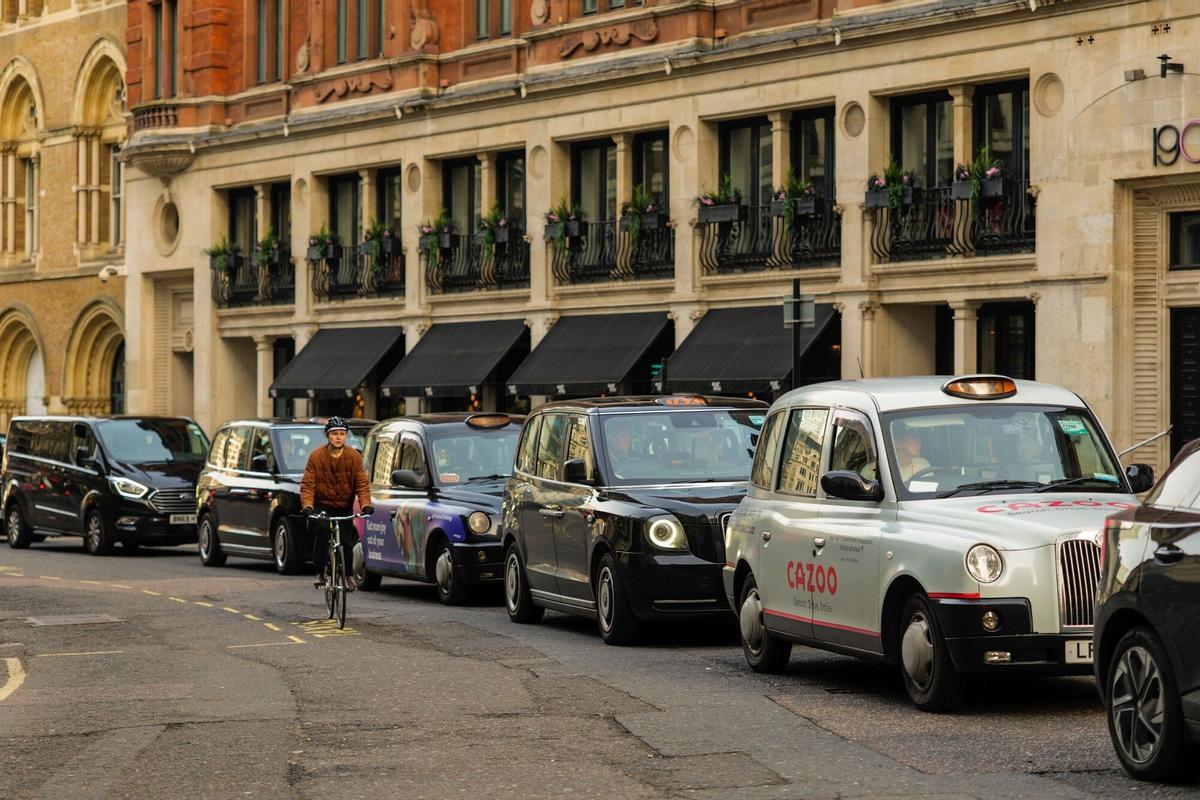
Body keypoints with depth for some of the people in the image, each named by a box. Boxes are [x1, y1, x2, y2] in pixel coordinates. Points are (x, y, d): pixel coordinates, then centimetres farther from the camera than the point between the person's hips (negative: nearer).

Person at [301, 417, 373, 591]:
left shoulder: (354, 457, -9)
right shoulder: (316, 456, -13)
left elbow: (362, 483, -12)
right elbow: (307, 484, -16)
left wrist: (366, 504, -28)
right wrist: (307, 506, -31)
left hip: (345, 507, 1)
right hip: (322, 505, -1)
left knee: (347, 541, -2)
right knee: (322, 531, -25)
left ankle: (348, 575, 21)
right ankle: (320, 573, -12)